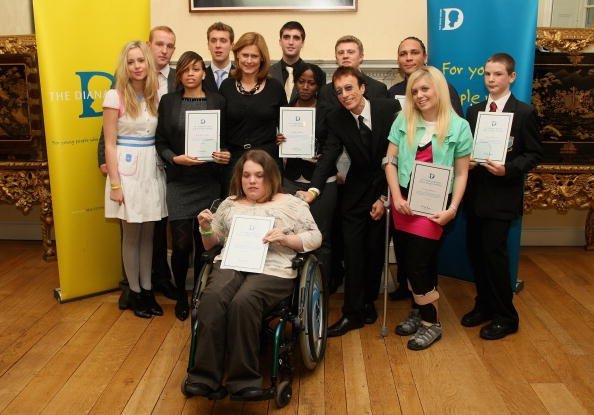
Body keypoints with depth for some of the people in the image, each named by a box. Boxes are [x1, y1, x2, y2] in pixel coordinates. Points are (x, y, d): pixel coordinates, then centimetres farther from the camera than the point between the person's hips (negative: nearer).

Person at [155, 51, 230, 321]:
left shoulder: (218, 101, 5)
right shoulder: (168, 101, 5)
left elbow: (226, 139, 8)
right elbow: (161, 142, 5)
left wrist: (226, 155, -12)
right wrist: (176, 159, -12)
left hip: (209, 182, 1)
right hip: (179, 182, 0)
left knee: (204, 243, 5)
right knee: (181, 243, -3)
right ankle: (181, 296, 21)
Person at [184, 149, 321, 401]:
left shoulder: (291, 204, 16)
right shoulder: (230, 204, 26)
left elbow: (315, 238, 10)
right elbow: (212, 243, 28)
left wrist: (285, 239, -6)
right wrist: (206, 228, 6)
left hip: (271, 270, -3)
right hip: (231, 264, 3)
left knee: (242, 302, -35)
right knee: (212, 298, -32)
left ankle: (243, 380, -25)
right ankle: (204, 378, -29)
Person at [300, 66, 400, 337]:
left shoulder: (390, 109, -11)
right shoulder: (336, 120, -6)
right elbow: (328, 158, -16)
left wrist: (385, 197, -11)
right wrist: (314, 190, -35)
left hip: (388, 190, -1)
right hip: (356, 193, 1)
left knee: (375, 252, 5)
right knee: (353, 254, -1)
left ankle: (368, 302, 26)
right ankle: (353, 313, 10)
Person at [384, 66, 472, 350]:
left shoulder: (459, 127, -3)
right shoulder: (403, 121, 3)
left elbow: (461, 173, -1)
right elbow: (391, 162, 3)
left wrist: (453, 207, -10)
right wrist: (396, 197, -8)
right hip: (403, 200, 4)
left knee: (418, 262, -5)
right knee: (406, 261, 9)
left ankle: (431, 322, 15)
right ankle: (418, 311, 31)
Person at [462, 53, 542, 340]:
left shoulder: (524, 112, -3)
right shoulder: (474, 111, 12)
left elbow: (534, 154, -5)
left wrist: (508, 169, -20)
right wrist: (466, 161, -6)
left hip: (502, 195, -5)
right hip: (476, 193, 6)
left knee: (493, 251, -8)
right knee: (475, 250, 9)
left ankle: (505, 316, 9)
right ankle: (484, 305, 27)